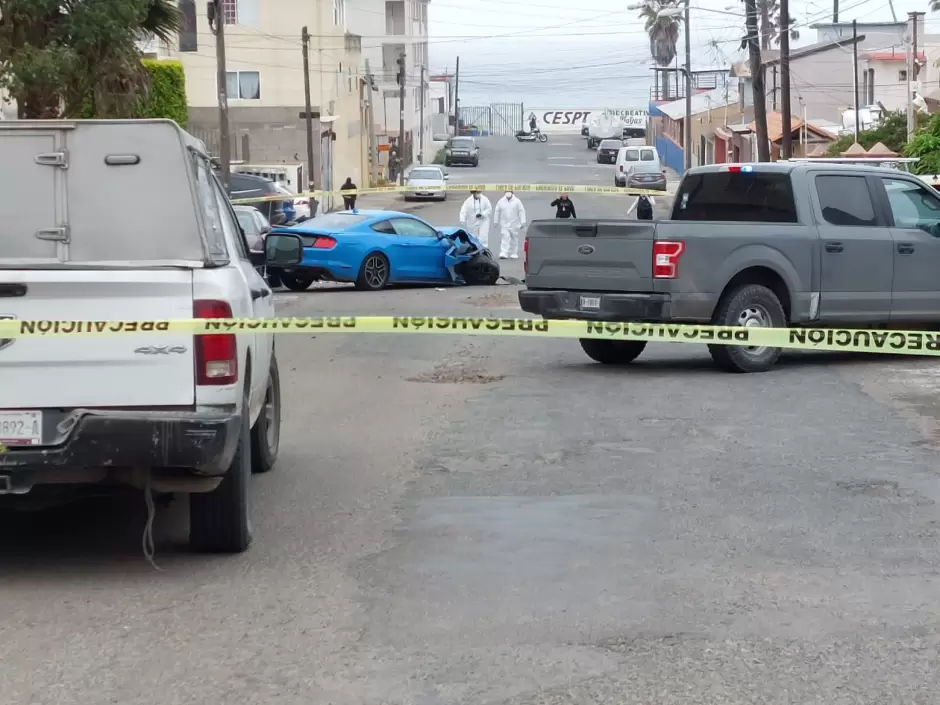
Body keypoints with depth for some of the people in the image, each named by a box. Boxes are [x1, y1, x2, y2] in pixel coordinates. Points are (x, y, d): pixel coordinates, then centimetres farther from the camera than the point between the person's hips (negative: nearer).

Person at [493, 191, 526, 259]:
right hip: (504, 224, 0)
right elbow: (497, 212, 9)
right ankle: (503, 253, -16)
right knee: (504, 238, -11)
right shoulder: (500, 201, 3)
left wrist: (522, 222, -7)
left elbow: (521, 212, -3)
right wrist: (495, 222, 10)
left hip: (514, 224, 0)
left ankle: (513, 254, 17)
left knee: (514, 239, 7)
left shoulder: (517, 201, -2)